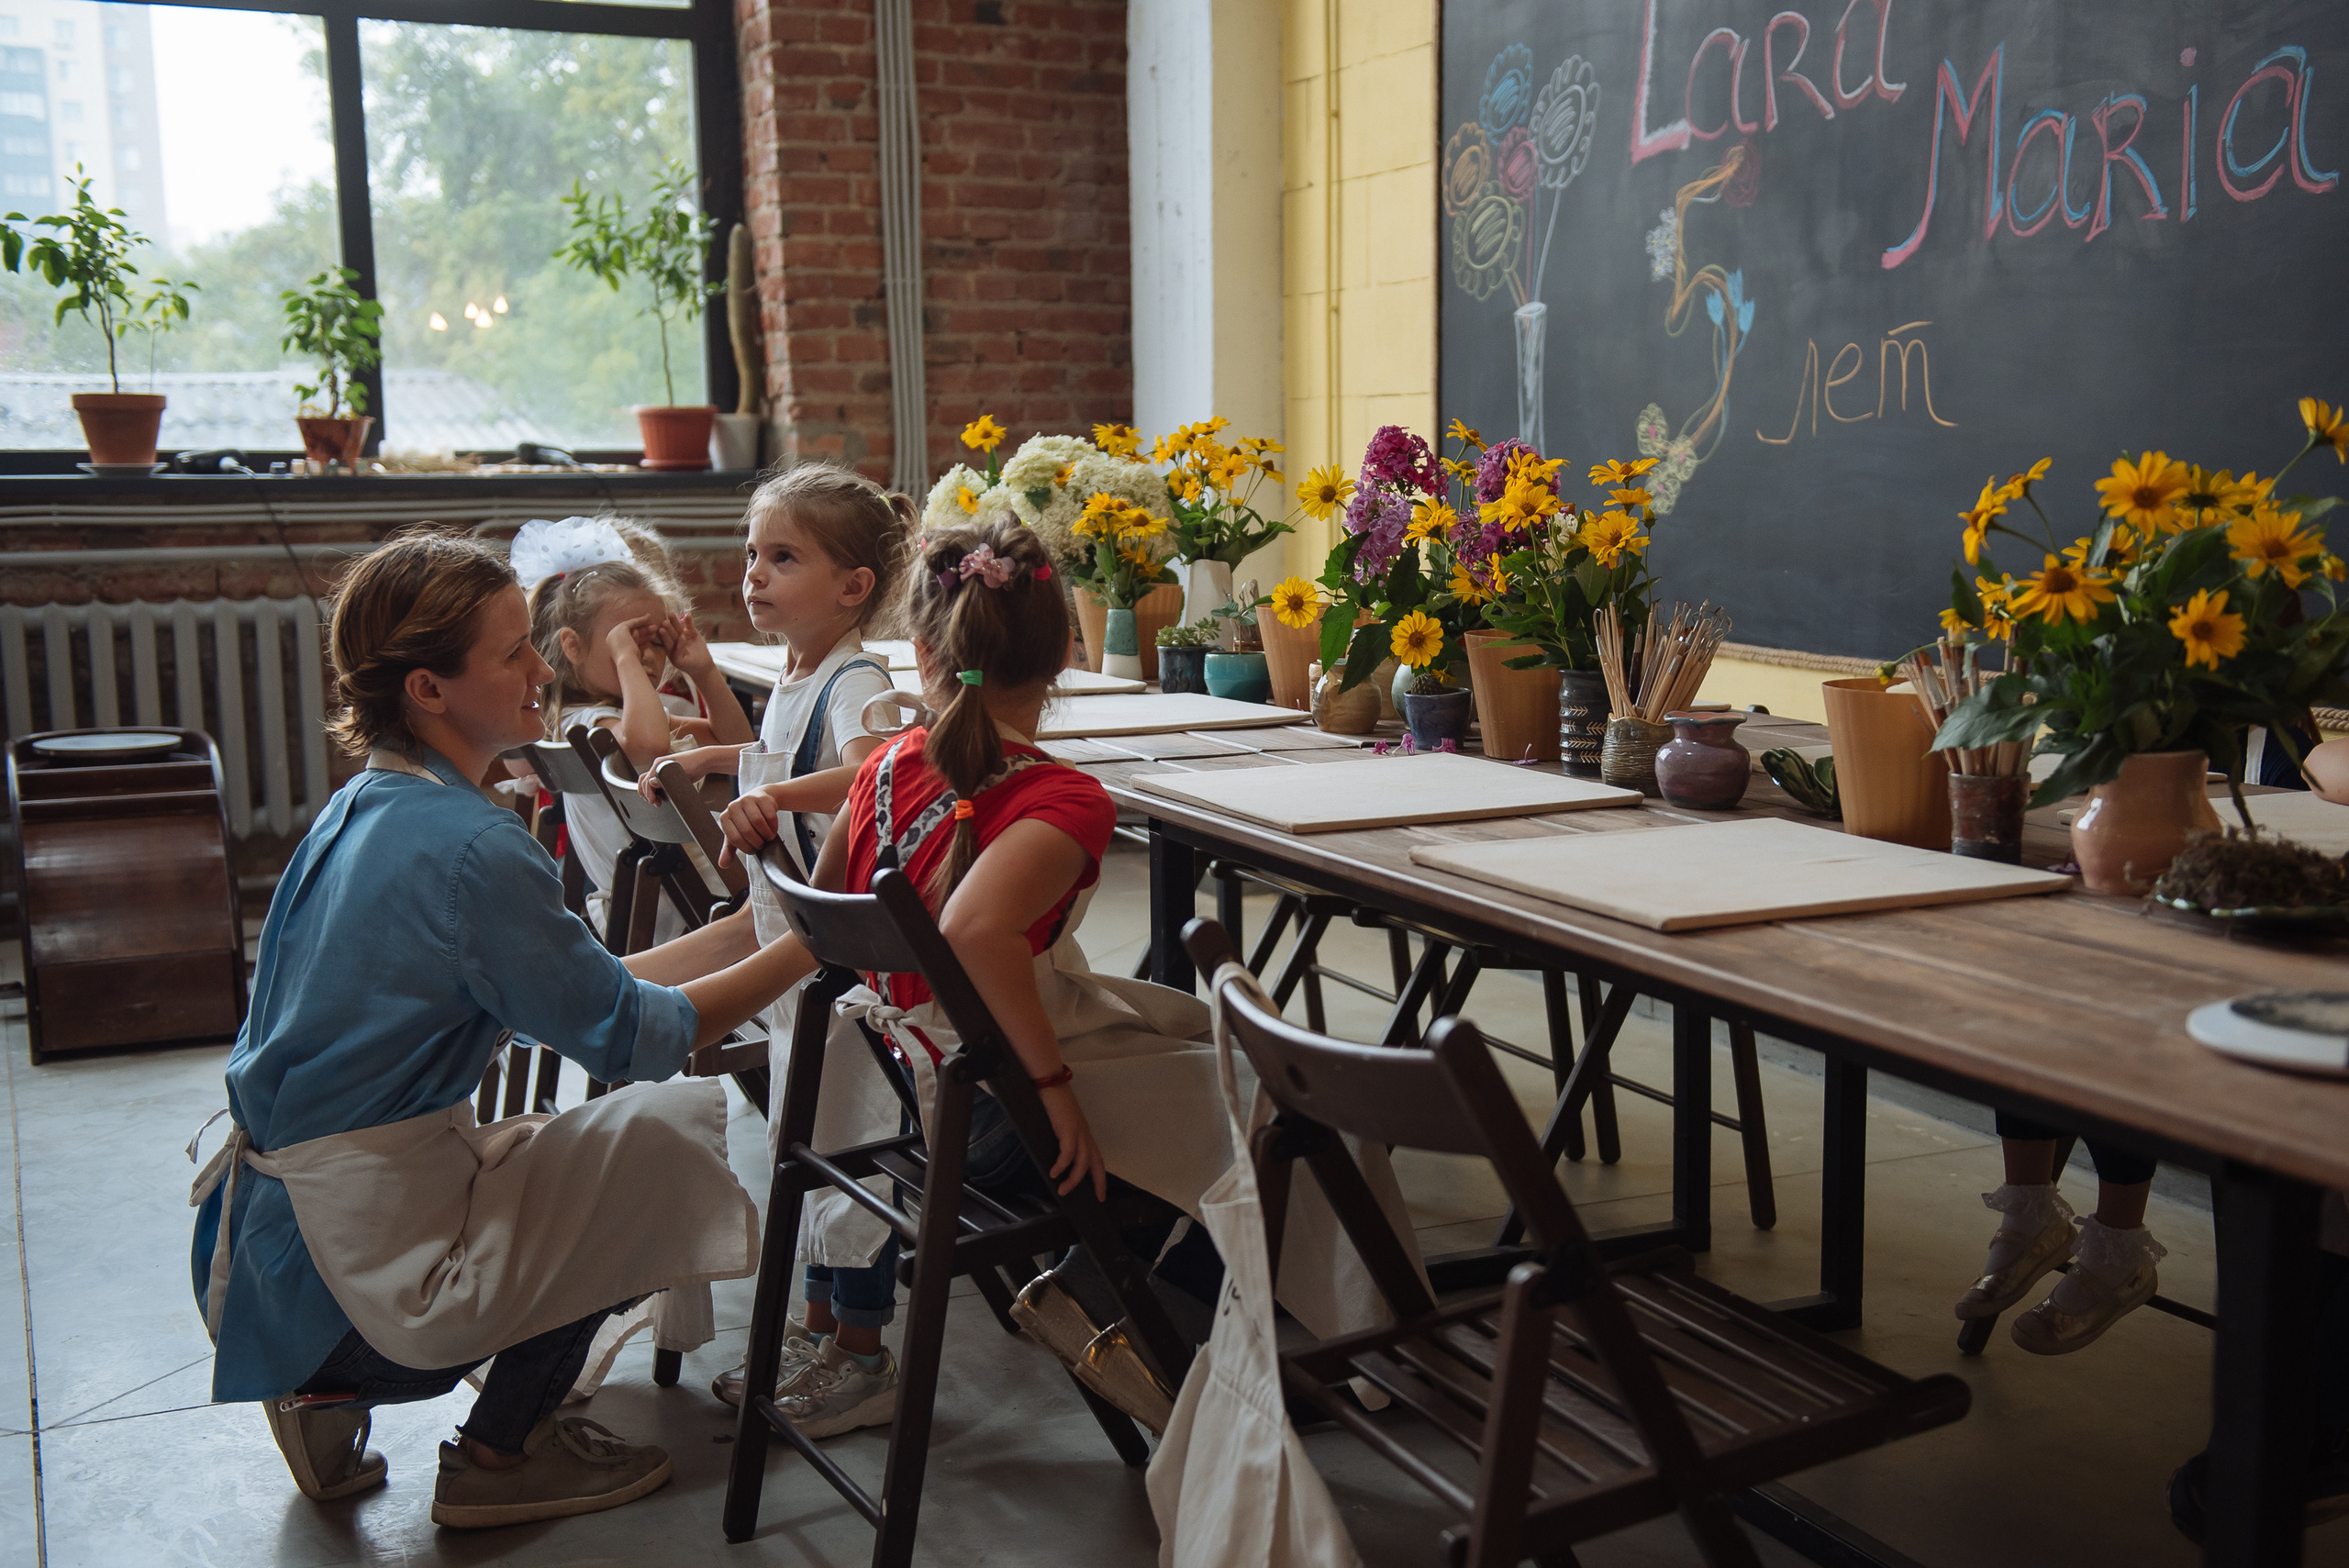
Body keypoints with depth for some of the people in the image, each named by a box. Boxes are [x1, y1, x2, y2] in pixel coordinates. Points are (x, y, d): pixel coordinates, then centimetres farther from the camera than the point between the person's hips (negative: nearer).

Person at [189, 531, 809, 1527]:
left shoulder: (363, 808, 8)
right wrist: (811, 947, -7)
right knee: (662, 1136, 4)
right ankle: (498, 1455, 14)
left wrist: (750, 928, 9)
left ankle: (332, 1390, 16)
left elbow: (573, 987, 11)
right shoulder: (471, 848, -22)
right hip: (360, 1252, -9)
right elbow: (627, 1034, -15)